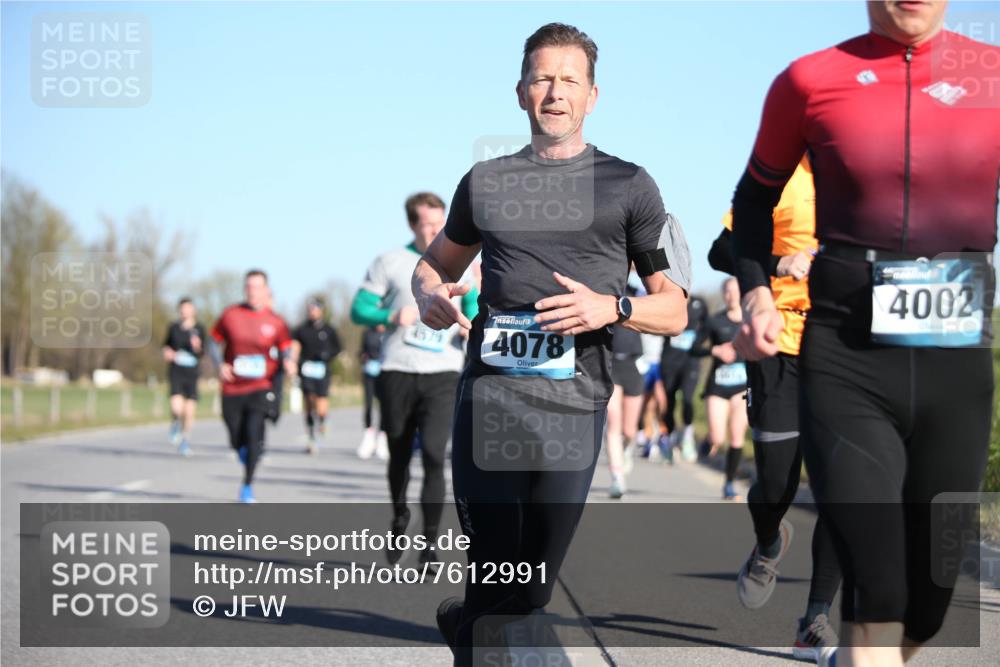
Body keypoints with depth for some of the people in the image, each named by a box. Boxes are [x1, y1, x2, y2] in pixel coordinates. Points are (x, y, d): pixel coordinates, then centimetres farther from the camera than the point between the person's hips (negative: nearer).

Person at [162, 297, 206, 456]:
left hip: (192, 373, 1)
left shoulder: (199, 329, 1)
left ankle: (184, 440, 25)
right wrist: (167, 352, 0)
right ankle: (175, 425, 16)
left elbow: (203, 353, -1)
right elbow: (166, 345, 20)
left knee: (190, 411, 3)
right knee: (177, 408, -18)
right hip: (176, 372, -1)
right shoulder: (174, 328, 4)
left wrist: (197, 347, -22)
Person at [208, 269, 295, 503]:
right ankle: (246, 457, 43)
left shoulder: (275, 322, 0)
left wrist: (288, 363, -15)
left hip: (261, 387, -1)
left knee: (254, 434, -18)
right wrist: (220, 365, -9)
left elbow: (285, 350, 7)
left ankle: (247, 486, -2)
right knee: (237, 441, 4)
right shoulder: (230, 315, 1)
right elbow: (214, 344, 9)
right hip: (233, 388, 1)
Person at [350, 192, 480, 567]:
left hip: (443, 374, -1)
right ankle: (399, 518, 36)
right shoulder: (390, 262, 4)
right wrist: (391, 317, -15)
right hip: (397, 372, 1)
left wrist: (470, 294, -15)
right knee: (399, 455, 10)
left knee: (433, 454, -14)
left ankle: (430, 542, -11)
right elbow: (359, 310, 3)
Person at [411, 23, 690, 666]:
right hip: (488, 398, 1)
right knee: (494, 582, -8)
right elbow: (436, 262, 31)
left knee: (531, 594, 1)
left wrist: (611, 307, -11)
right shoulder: (486, 182, 17)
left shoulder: (628, 185, 10)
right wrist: (429, 294, 7)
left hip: (574, 406, -1)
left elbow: (674, 310, 9)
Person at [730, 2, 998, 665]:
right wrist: (756, 291, 2)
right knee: (876, 592, -14)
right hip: (846, 365, -3)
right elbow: (757, 195, 16)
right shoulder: (811, 80, -1)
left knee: (930, 600, 12)